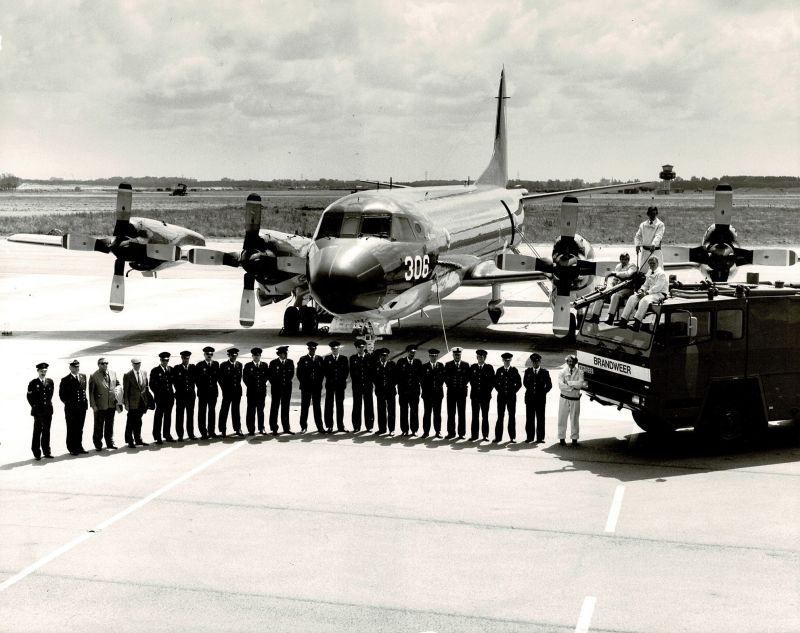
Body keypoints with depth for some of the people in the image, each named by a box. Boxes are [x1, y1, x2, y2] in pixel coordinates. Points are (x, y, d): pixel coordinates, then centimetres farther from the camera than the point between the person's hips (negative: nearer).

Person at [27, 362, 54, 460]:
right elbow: (29, 397, 2)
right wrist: (35, 406, 1)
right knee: (37, 432, 0)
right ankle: (37, 453, 5)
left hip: (48, 410, 3)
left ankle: (46, 451, 15)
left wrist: (48, 403, 12)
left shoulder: (50, 382, 6)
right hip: (38, 412, -3)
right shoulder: (33, 383, -5)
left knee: (46, 432, 9)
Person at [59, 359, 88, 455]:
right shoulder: (65, 380, -6)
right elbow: (62, 395, -2)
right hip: (71, 409, -4)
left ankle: (79, 446, 19)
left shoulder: (83, 377, 8)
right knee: (71, 429, 3)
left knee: (80, 429, 11)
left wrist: (85, 402, 8)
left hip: (82, 407, 4)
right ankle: (72, 448, 10)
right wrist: (68, 403, -5)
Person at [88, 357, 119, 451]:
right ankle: (98, 445, 14)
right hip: (100, 406, -4)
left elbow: (117, 385, 17)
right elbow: (91, 392, -6)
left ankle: (110, 443, 25)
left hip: (112, 404, 4)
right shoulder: (94, 376, -7)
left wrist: (117, 398, 4)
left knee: (110, 425, 14)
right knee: (98, 426, 4)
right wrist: (93, 405, -11)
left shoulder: (113, 373, 7)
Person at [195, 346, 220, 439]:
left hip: (213, 391, 3)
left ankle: (211, 431, 18)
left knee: (212, 411, 10)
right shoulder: (199, 365, -3)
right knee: (202, 412, 0)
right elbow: (196, 379, -3)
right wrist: (200, 387, -5)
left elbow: (217, 375, 10)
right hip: (203, 392, -3)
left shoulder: (216, 364, 8)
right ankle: (203, 432, 5)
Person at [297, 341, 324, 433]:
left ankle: (320, 427, 6)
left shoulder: (320, 359, 9)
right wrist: (303, 383, -4)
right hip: (306, 387, -2)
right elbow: (299, 373, 2)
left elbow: (322, 371, 10)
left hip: (317, 387, 2)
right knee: (304, 406, 2)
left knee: (317, 406, 4)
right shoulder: (303, 359, 2)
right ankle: (303, 426, 9)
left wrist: (319, 382, 1)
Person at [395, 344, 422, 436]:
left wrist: (417, 382, -3)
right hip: (403, 391, -1)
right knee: (404, 411, 3)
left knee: (414, 411, 1)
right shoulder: (401, 362, 2)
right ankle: (404, 430, 10)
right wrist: (400, 385, -5)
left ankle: (414, 430, 8)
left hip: (415, 391, 1)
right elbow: (396, 375, -1)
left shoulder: (418, 362, 8)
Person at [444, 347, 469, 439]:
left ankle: (461, 433, 7)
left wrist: (464, 385, -5)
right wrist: (449, 385, -6)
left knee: (461, 414, 2)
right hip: (451, 392, 0)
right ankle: (451, 433, 7)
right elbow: (445, 377, 3)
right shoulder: (448, 365, 5)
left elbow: (468, 377, 5)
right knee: (451, 413, 2)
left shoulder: (466, 365, 6)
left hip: (462, 392, 0)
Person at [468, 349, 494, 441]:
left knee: (485, 416, 3)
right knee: (475, 416, 3)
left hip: (485, 395, -2)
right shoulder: (473, 367, 7)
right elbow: (470, 379, 13)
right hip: (475, 395, 2)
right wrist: (474, 387, 5)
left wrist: (488, 390, -4)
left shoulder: (489, 368, 1)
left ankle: (485, 435, 8)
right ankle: (474, 435, 6)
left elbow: (492, 381, 2)